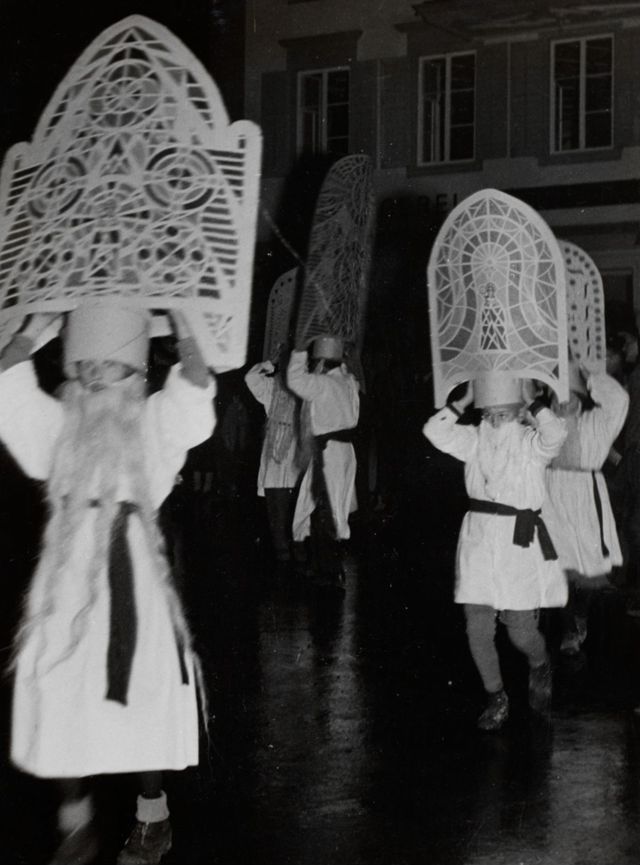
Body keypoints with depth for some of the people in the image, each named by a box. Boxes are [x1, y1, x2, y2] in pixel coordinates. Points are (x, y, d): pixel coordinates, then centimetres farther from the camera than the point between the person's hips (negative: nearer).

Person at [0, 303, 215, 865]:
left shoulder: (154, 424, 6)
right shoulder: (57, 424, 11)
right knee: (59, 704, 1)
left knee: (142, 700, 2)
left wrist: (184, 332, -8)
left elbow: (194, 393, -11)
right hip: (68, 576, 2)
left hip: (132, 572, -2)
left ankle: (153, 818, 22)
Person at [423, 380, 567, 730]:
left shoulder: (530, 441, -1)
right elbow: (434, 431, -9)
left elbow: (555, 435, -24)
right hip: (477, 540, 3)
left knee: (521, 630, -3)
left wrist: (532, 402, -11)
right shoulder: (473, 438, 7)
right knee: (477, 629, 0)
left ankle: (540, 667, 33)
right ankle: (496, 698, 20)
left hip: (519, 541, -3)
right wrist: (464, 401, -3)